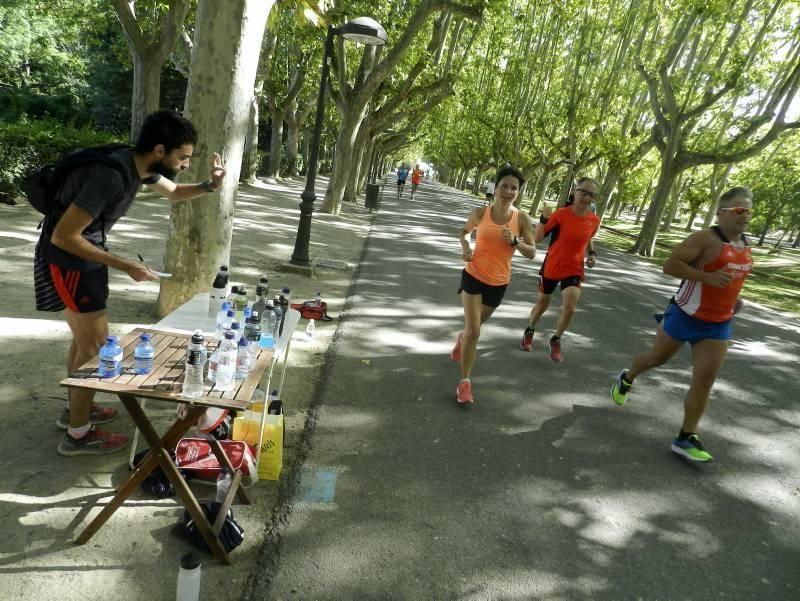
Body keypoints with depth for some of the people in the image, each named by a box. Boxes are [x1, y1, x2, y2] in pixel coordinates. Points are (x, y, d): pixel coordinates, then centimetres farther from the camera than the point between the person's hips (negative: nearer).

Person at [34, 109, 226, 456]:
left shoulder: (141, 165, -4)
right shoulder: (111, 176, -32)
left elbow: (173, 193, 17)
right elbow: (63, 235, -29)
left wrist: (209, 186, -3)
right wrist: (124, 266, -25)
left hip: (84, 253, 10)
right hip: (66, 258, -10)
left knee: (85, 337, 21)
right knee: (96, 343, -2)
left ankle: (75, 409, 39)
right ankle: (78, 434, 13)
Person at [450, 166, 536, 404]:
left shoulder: (522, 219, -7)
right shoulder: (481, 213, -8)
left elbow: (532, 253, -5)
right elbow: (464, 231, 12)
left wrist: (515, 241, -23)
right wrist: (465, 246, -9)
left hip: (499, 283, 2)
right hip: (474, 276, -2)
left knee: (475, 326, 23)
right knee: (474, 331, -10)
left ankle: (461, 339, 59)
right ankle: (465, 382, 2)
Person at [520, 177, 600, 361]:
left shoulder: (594, 221, -5)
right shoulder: (561, 214, -17)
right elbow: (536, 238, -17)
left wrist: (592, 253, 0)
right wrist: (544, 218, -31)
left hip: (574, 270, 2)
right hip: (551, 267, -2)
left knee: (570, 308, -16)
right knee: (543, 302, 16)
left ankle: (556, 340, 11)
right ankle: (529, 331, 44)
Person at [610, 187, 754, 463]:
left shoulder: (745, 243, 8)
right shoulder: (705, 238, -16)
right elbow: (669, 265, -22)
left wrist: (733, 298, 12)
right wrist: (707, 277, -30)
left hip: (719, 325, 6)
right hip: (685, 316, -6)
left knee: (704, 382, 0)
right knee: (657, 357, 15)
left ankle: (686, 439, 10)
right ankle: (626, 379, 47)